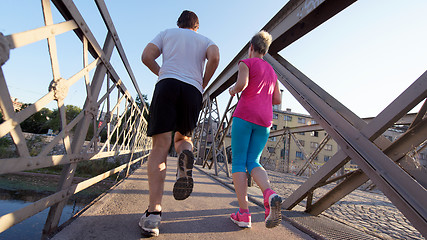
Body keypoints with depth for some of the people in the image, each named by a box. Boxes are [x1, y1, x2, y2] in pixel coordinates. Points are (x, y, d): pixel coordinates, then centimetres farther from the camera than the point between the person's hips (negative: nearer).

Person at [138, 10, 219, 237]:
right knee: (183, 137, 18)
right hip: (192, 91, 1)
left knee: (160, 145, -9)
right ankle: (185, 156, -20)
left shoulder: (167, 33, 26)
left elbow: (146, 56, 13)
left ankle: (153, 212, -17)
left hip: (167, 84, -1)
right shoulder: (204, 40, 26)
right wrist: (203, 84, 12)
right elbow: (214, 57, 2)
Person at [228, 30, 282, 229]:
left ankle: (243, 214, -4)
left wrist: (233, 90, 8)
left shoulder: (246, 63, 6)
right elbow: (277, 100, 19)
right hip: (264, 120, 6)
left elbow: (241, 84, -13)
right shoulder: (271, 71, 24)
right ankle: (269, 195, -20)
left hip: (244, 116, -5)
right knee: (253, 162, 7)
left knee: (238, 162, -1)